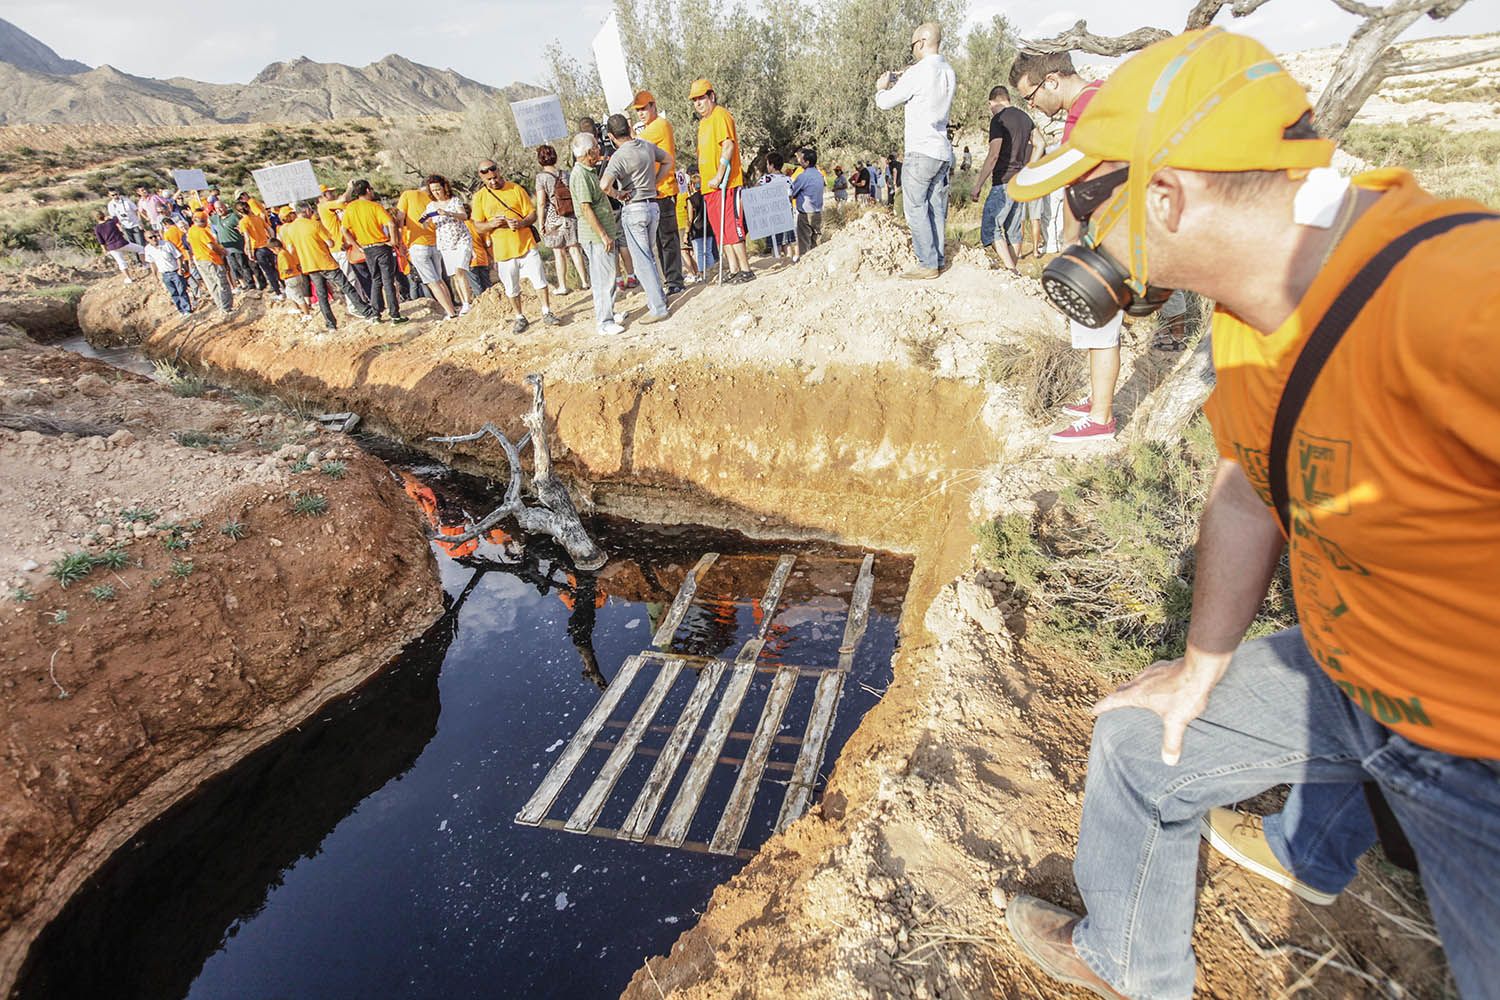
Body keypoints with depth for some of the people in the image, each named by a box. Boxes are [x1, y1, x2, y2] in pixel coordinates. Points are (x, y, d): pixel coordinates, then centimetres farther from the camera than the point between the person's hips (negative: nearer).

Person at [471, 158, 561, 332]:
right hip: (502, 251, 1)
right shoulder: (479, 197, 3)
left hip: (527, 246, -1)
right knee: (511, 288, 8)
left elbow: (532, 214, 1)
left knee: (540, 280, 0)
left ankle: (547, 313, 15)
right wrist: (492, 224, -17)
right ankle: (520, 318, 23)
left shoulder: (515, 188, 1)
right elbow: (478, 226, 4)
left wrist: (521, 223, -19)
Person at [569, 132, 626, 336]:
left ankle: (608, 313, 27)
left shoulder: (589, 171, 15)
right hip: (595, 235, -10)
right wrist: (603, 235, -22)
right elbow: (586, 208, -21)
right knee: (603, 278, -7)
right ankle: (604, 322, -3)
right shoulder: (579, 175, -16)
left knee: (608, 275, 16)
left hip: (604, 232, 10)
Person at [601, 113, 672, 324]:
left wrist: (617, 195, -11)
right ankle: (659, 296, 28)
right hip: (653, 205, 7)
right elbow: (670, 161, 21)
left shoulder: (620, 156, -16)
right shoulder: (647, 145, 5)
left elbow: (604, 184, -30)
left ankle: (658, 308, -3)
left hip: (634, 209, -7)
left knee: (642, 260, -3)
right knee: (649, 255, 21)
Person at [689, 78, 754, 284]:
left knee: (731, 227, -12)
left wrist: (719, 177, -22)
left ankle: (745, 270, -9)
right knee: (720, 230, 9)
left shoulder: (720, 115, -6)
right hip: (709, 186, 10)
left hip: (724, 183, -10)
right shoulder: (703, 121, 21)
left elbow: (728, 146, -17)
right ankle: (734, 270, 13)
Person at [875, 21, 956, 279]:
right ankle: (938, 260, 12)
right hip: (943, 152, 8)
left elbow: (885, 103, -2)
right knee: (936, 209, 9)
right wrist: (898, 84, 24)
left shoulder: (918, 73, -11)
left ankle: (928, 264, -7)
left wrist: (881, 88, 19)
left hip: (921, 152, -8)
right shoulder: (948, 72, 13)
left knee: (916, 208, -5)